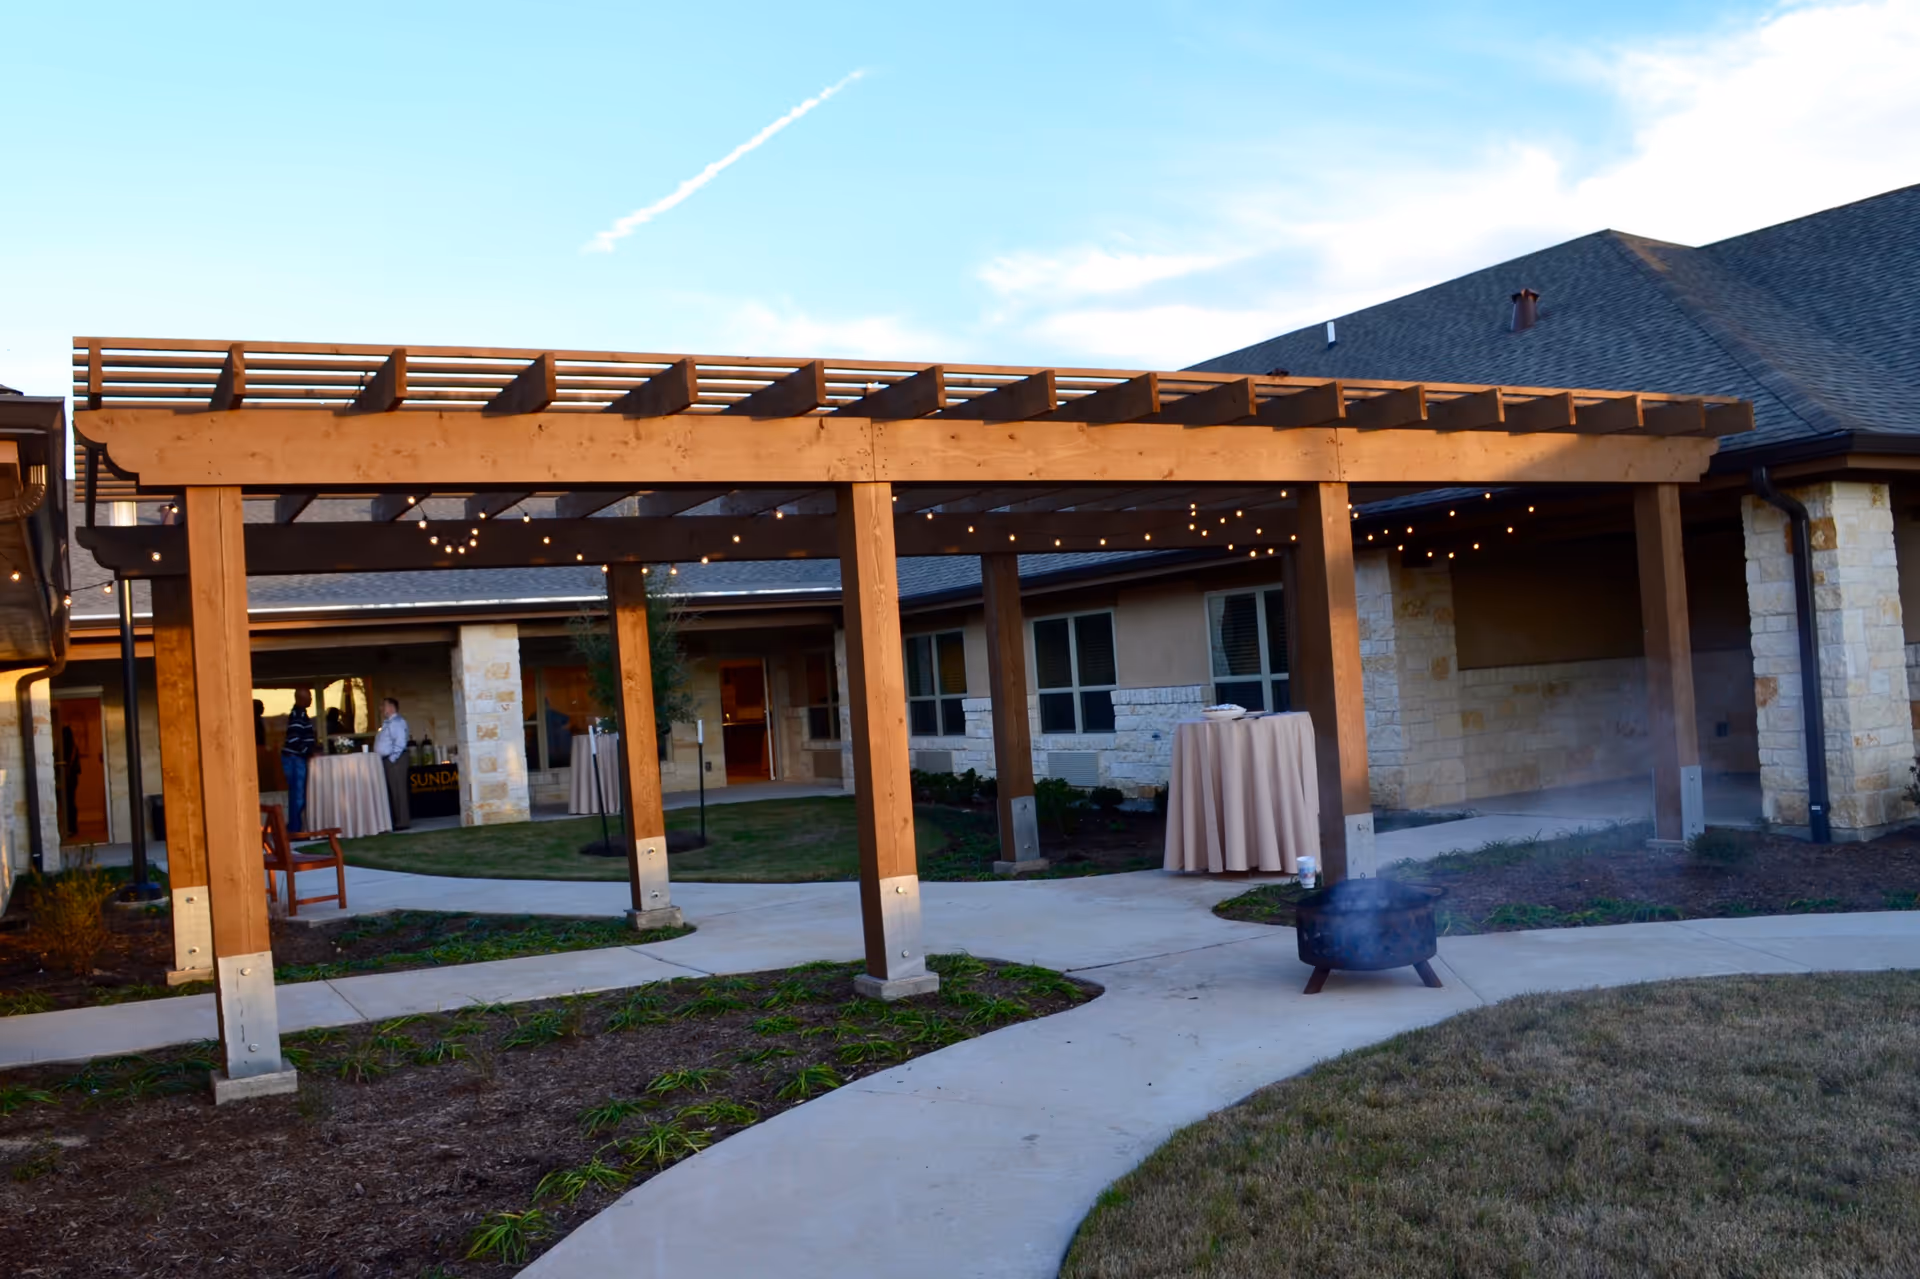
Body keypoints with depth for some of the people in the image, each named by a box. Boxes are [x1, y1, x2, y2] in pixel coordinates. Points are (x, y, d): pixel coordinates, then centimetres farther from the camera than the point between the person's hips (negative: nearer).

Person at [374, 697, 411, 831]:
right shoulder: (386, 723, 22)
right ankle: (395, 821, 13)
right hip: (385, 760, 10)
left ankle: (402, 822, -8)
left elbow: (400, 743, -18)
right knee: (390, 792, 9)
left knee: (398, 790, -9)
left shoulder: (398, 722, -8)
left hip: (394, 760, -10)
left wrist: (392, 758, -20)